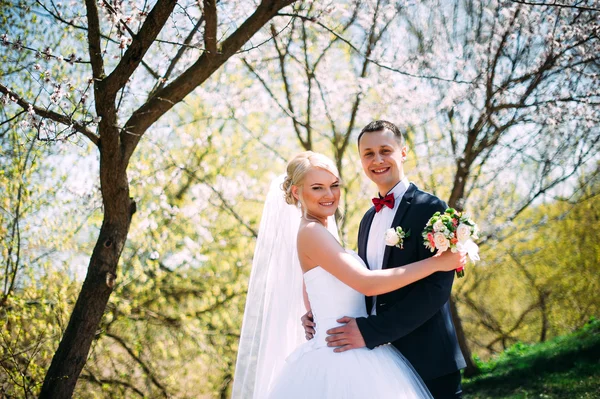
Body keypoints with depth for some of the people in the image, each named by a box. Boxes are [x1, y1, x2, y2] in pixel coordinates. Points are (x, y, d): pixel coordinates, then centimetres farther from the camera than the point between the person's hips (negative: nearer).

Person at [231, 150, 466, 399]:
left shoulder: (317, 233, 13)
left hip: (346, 356, 9)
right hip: (341, 357, -9)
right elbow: (366, 283, -24)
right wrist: (436, 263, -20)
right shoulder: (311, 232, -16)